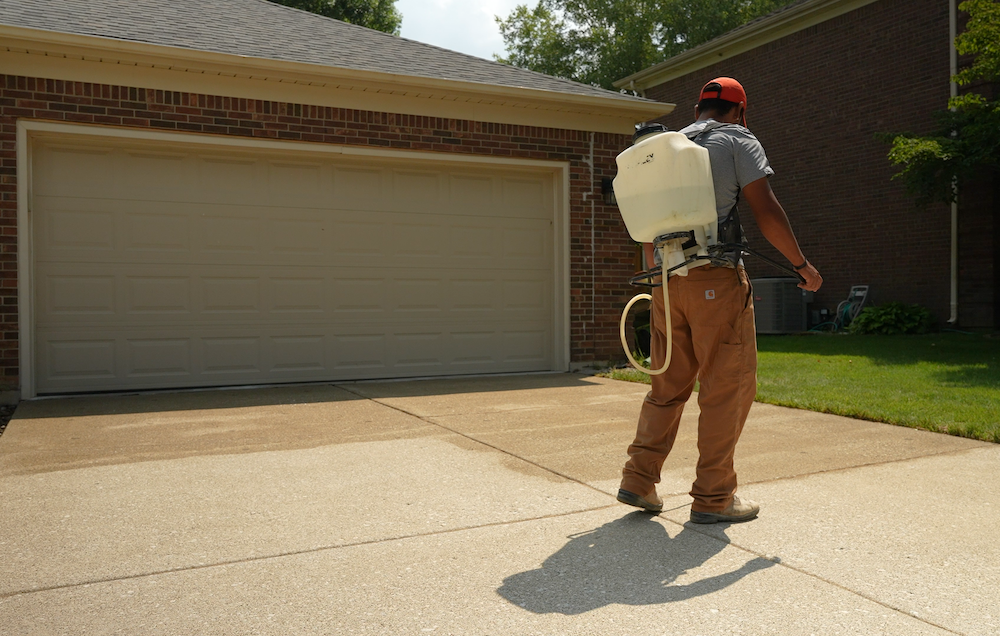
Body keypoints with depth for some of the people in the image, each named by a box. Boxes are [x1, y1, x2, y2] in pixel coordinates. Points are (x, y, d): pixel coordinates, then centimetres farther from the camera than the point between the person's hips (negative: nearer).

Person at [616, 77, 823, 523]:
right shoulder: (738, 140, 3)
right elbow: (765, 211, -7)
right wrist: (802, 264, 4)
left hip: (668, 280, 6)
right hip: (716, 278, -6)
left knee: (668, 384, 15)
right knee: (727, 386, 2)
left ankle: (639, 479, 13)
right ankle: (713, 498, 7)